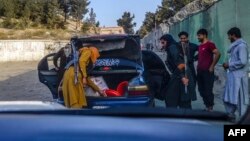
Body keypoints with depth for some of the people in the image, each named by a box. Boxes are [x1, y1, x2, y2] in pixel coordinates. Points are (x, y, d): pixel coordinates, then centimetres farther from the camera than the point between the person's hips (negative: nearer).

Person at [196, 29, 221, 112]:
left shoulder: (210, 44, -9)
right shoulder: (200, 46, 16)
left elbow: (218, 54, -19)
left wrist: (212, 66, -18)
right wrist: (198, 66, 14)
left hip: (207, 71, -9)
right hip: (200, 71, 9)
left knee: (208, 90, -4)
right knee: (201, 90, 11)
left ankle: (210, 107, 7)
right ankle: (207, 106, 22)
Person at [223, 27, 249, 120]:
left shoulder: (241, 45, -14)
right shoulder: (235, 46, 15)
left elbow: (243, 62, -22)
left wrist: (229, 65, -12)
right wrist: (228, 65, 5)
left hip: (239, 77, -9)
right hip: (232, 76, 9)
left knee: (240, 99, -1)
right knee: (228, 97, 13)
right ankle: (230, 115, 24)